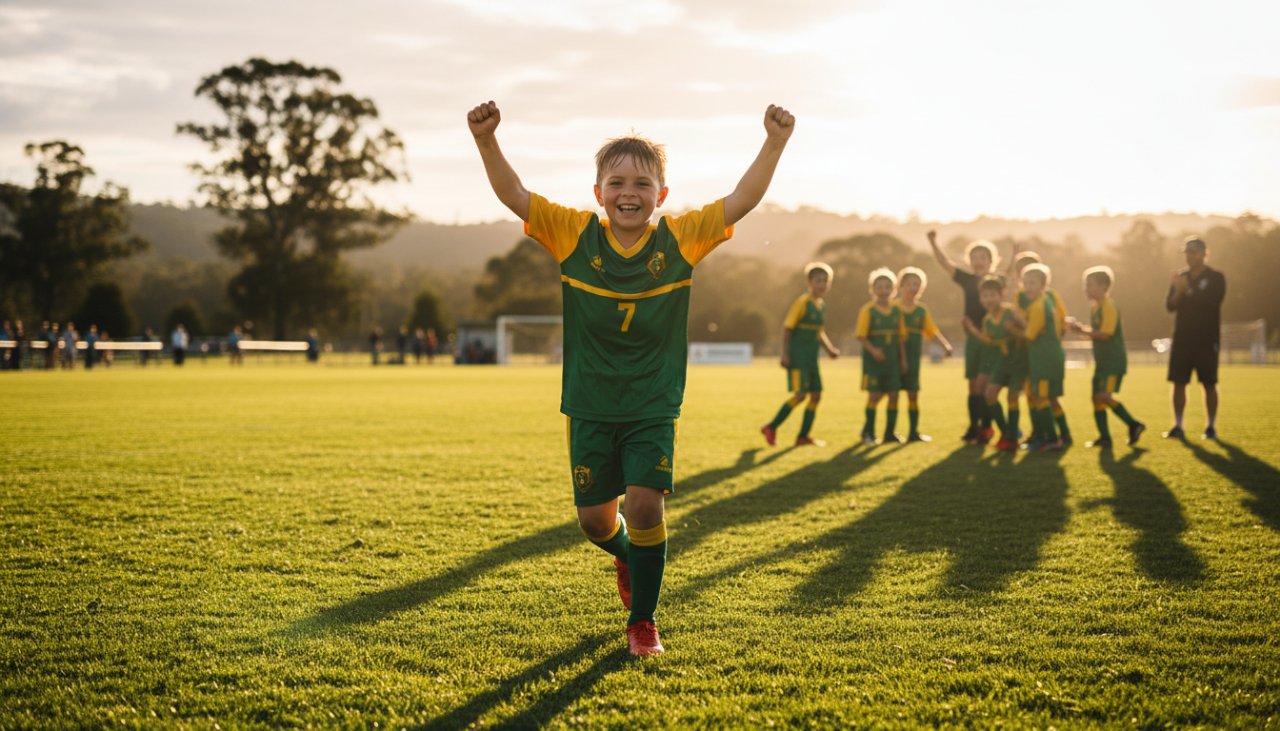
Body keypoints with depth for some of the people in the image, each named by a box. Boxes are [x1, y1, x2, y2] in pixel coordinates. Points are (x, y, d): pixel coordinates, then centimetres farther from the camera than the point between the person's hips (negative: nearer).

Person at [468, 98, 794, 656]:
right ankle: (627, 556, 44)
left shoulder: (680, 240, -7)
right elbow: (513, 196, -16)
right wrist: (486, 140, -31)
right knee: (595, 517, 6)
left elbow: (741, 201, -15)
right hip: (590, 405, 1)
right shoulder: (575, 236, -6)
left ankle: (643, 621, 7)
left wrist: (774, 142, -28)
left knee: (645, 504, -13)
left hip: (654, 406, -1)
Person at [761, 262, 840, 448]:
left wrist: (829, 349, 14)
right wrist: (785, 354, -18)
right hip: (798, 356, -8)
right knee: (800, 394, -14)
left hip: (811, 357, 8)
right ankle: (771, 428, -2)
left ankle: (803, 436, 13)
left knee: (816, 396, 5)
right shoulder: (802, 302, -12)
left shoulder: (821, 306, 12)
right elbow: (787, 328, -13)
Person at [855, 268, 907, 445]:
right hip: (873, 359, -4)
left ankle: (890, 433, 13)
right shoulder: (867, 310, -7)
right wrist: (873, 350, -24)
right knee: (875, 395, -4)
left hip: (892, 359, 4)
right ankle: (868, 432, 10)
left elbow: (900, 336, 11)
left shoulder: (897, 310, 7)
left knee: (893, 394, 3)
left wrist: (903, 359, 8)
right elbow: (860, 335, -11)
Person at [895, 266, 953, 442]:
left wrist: (945, 345, -9)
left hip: (913, 357, 4)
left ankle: (914, 432, 14)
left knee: (913, 394, 7)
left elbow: (933, 331, 5)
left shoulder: (922, 310, 8)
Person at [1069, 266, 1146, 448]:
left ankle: (1134, 424, -8)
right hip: (1102, 361, 10)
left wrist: (1082, 330, -14)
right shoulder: (1096, 307, 14)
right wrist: (1081, 328, 5)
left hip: (1114, 360, -10)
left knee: (1104, 395, -20)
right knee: (1097, 398, 8)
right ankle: (1104, 437, 13)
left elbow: (1105, 334, -21)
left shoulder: (1108, 306, -14)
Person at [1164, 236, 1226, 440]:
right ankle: (1177, 427, 5)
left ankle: (1211, 427, 6)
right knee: (1178, 383, 1)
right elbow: (1170, 306, 5)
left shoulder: (1215, 277, -1)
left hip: (1207, 339, -4)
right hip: (1182, 338, 4)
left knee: (1209, 384, -1)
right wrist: (1177, 291, -14)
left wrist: (1188, 292, -17)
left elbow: (1213, 301, -18)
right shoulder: (1181, 277, 12)